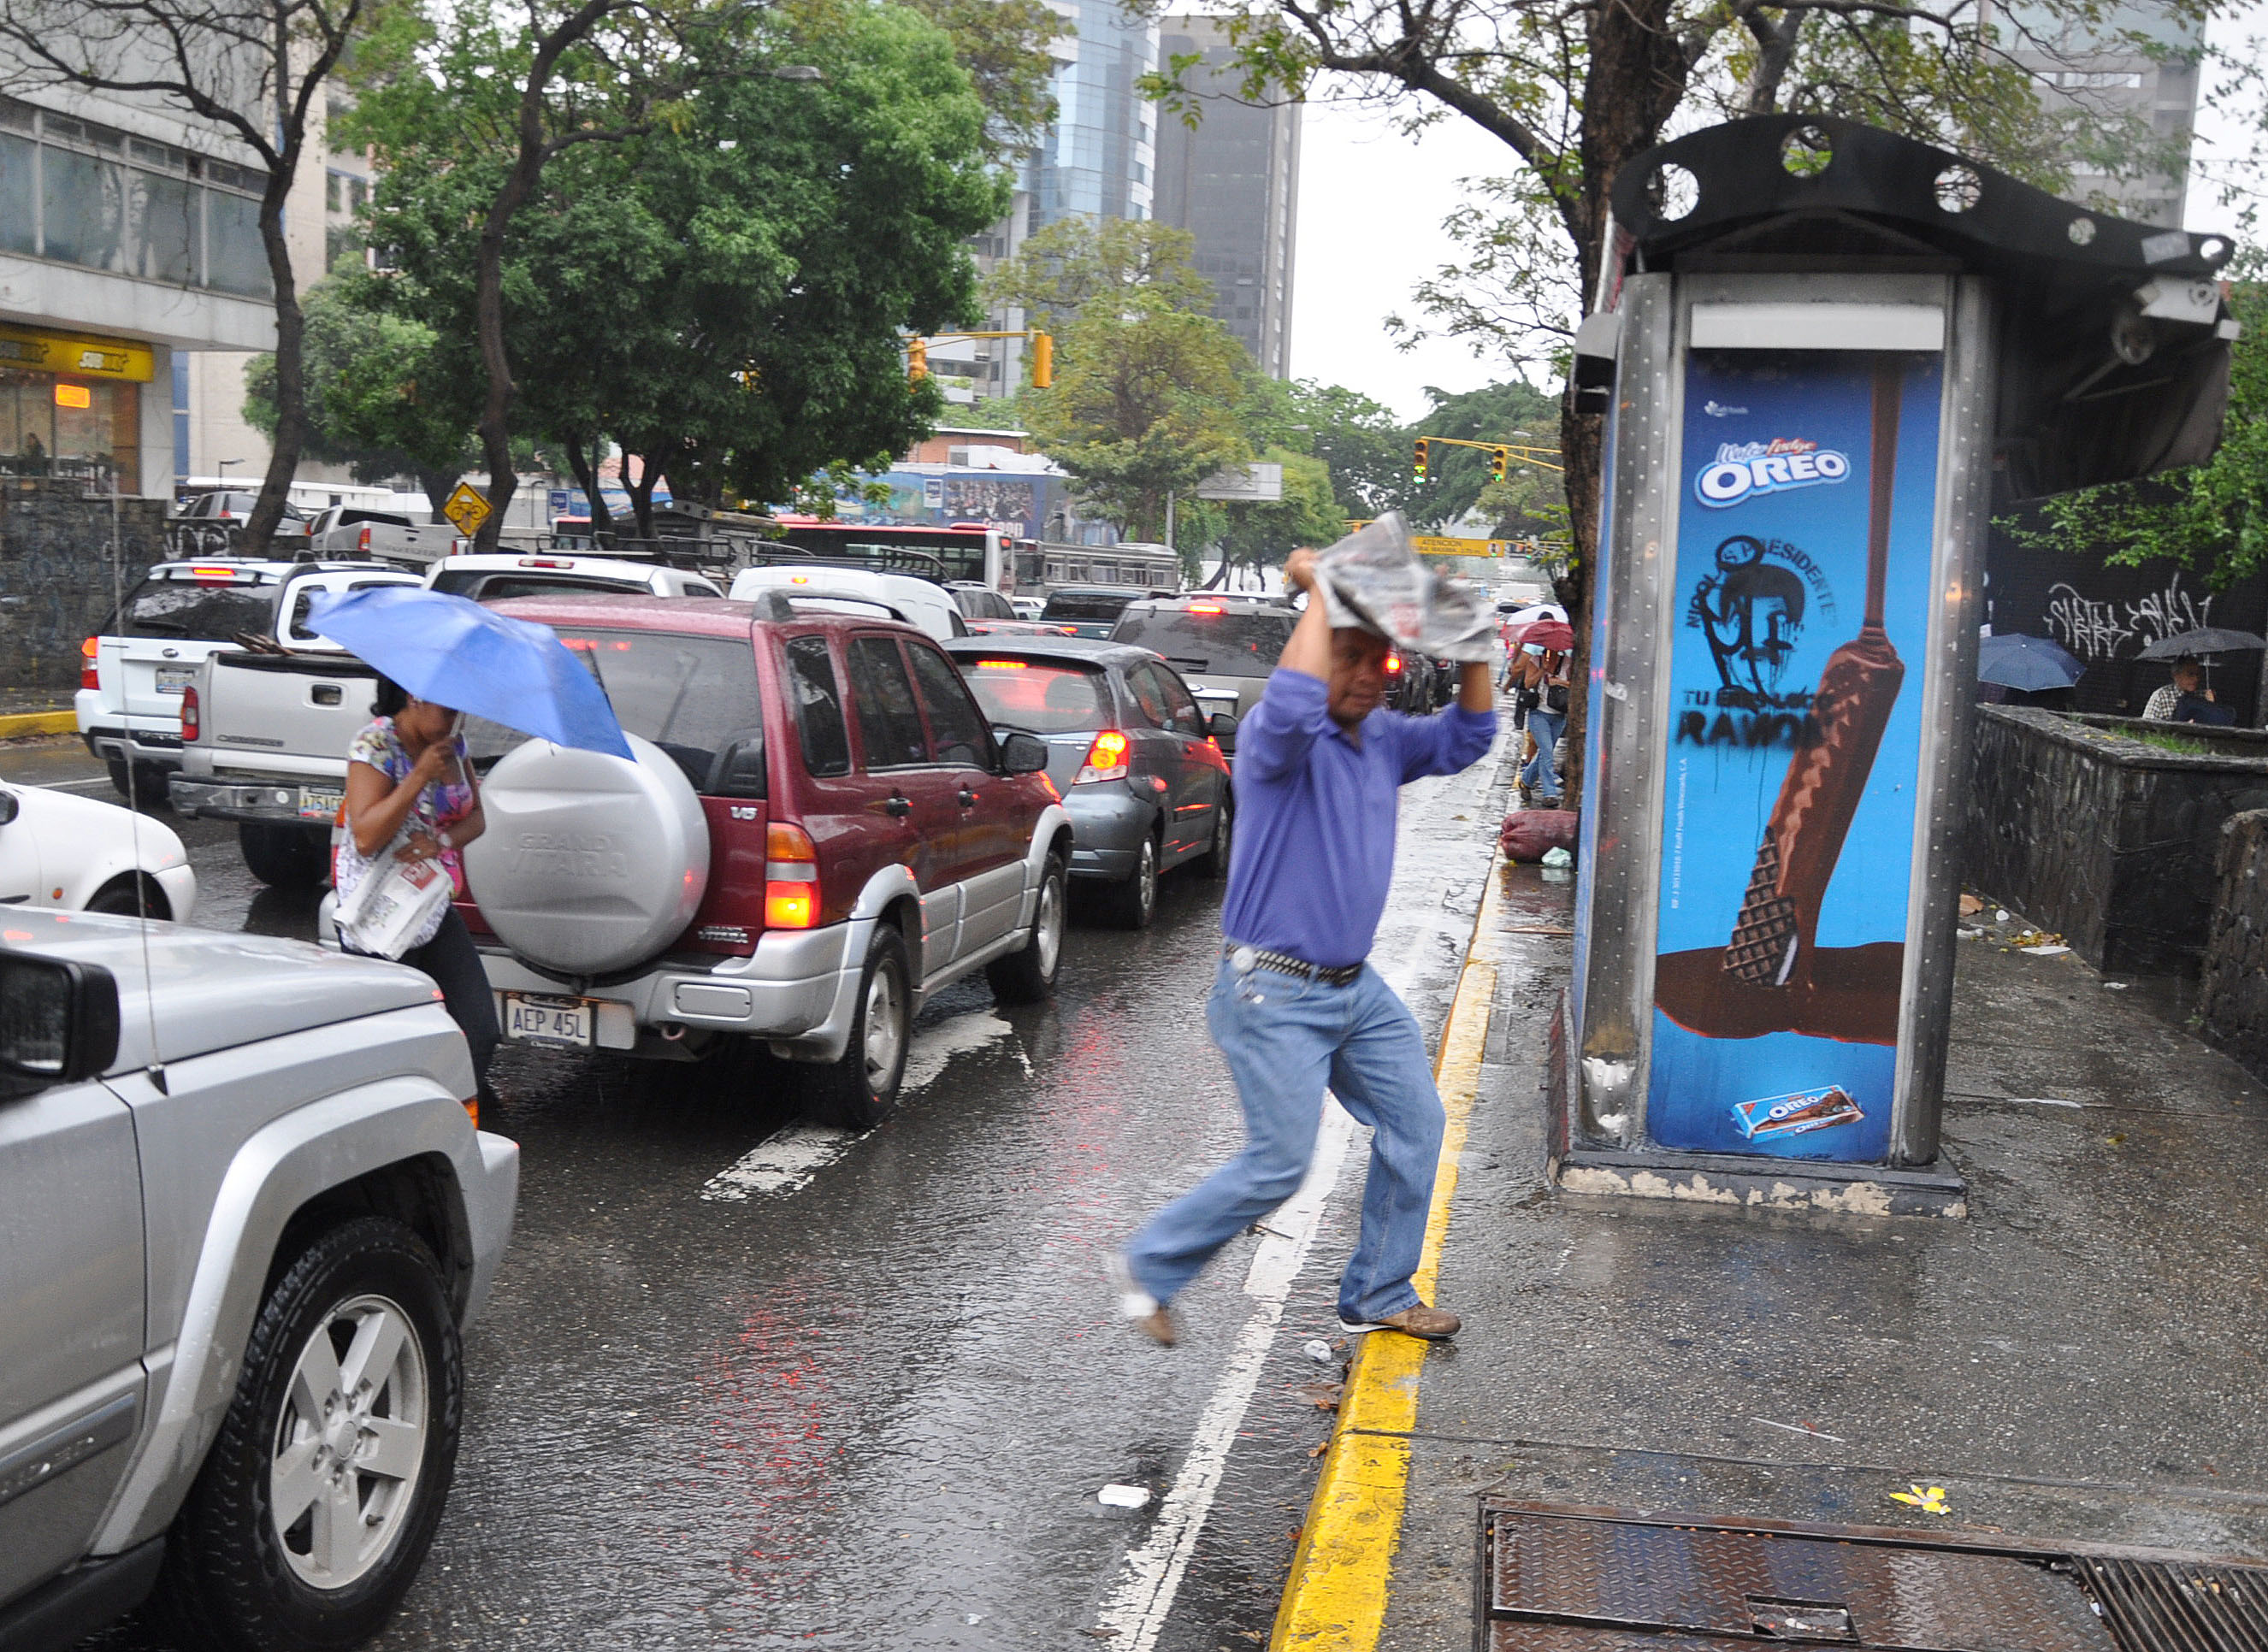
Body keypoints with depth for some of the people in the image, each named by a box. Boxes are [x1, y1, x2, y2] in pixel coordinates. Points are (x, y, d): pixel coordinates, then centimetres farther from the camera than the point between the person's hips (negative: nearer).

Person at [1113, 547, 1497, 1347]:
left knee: (1416, 1124, 9)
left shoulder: (1384, 739, 8)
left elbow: (1465, 738, 10)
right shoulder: (1280, 741, -16)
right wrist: (1319, 592, -30)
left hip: (1356, 987, 9)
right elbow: (1291, 704, -39)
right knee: (1278, 1165, -6)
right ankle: (1150, 1266, 14)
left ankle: (1378, 1296, 22)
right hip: (1275, 994, -8)